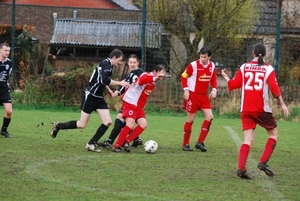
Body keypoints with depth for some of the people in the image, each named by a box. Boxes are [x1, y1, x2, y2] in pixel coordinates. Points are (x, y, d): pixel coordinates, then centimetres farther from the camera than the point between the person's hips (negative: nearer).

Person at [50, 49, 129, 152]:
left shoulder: (108, 65, 13)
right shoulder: (106, 64, -16)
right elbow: (104, 80, -31)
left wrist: (108, 89, 22)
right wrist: (119, 83, -23)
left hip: (99, 98, 9)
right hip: (90, 96, -9)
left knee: (108, 122, -5)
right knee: (82, 124, -3)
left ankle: (91, 144, 1)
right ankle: (58, 126, 18)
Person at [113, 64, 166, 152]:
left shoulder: (153, 81, 12)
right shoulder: (146, 75, -16)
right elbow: (142, 80, -42)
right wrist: (154, 78, -53)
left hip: (139, 106, 9)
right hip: (130, 103, -9)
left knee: (143, 124, -5)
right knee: (130, 125, -18)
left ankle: (126, 142, 2)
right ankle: (117, 146, -11)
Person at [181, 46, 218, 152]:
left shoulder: (212, 66, 2)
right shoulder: (193, 65, -13)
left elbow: (213, 79, 14)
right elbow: (184, 77, -6)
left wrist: (214, 89, -3)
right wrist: (186, 90, -15)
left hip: (204, 96, 5)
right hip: (193, 95, -5)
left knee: (209, 117, -6)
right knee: (190, 119, -1)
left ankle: (200, 142, 1)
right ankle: (185, 144, 9)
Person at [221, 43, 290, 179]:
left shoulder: (244, 67, 5)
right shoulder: (268, 69, -2)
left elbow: (233, 84, 7)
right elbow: (275, 89, -8)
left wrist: (225, 77, 26)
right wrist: (282, 105, -1)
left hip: (245, 109, 3)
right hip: (261, 109, -3)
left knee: (248, 139, 4)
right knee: (274, 133, 14)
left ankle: (241, 168, -13)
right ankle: (263, 162, -2)